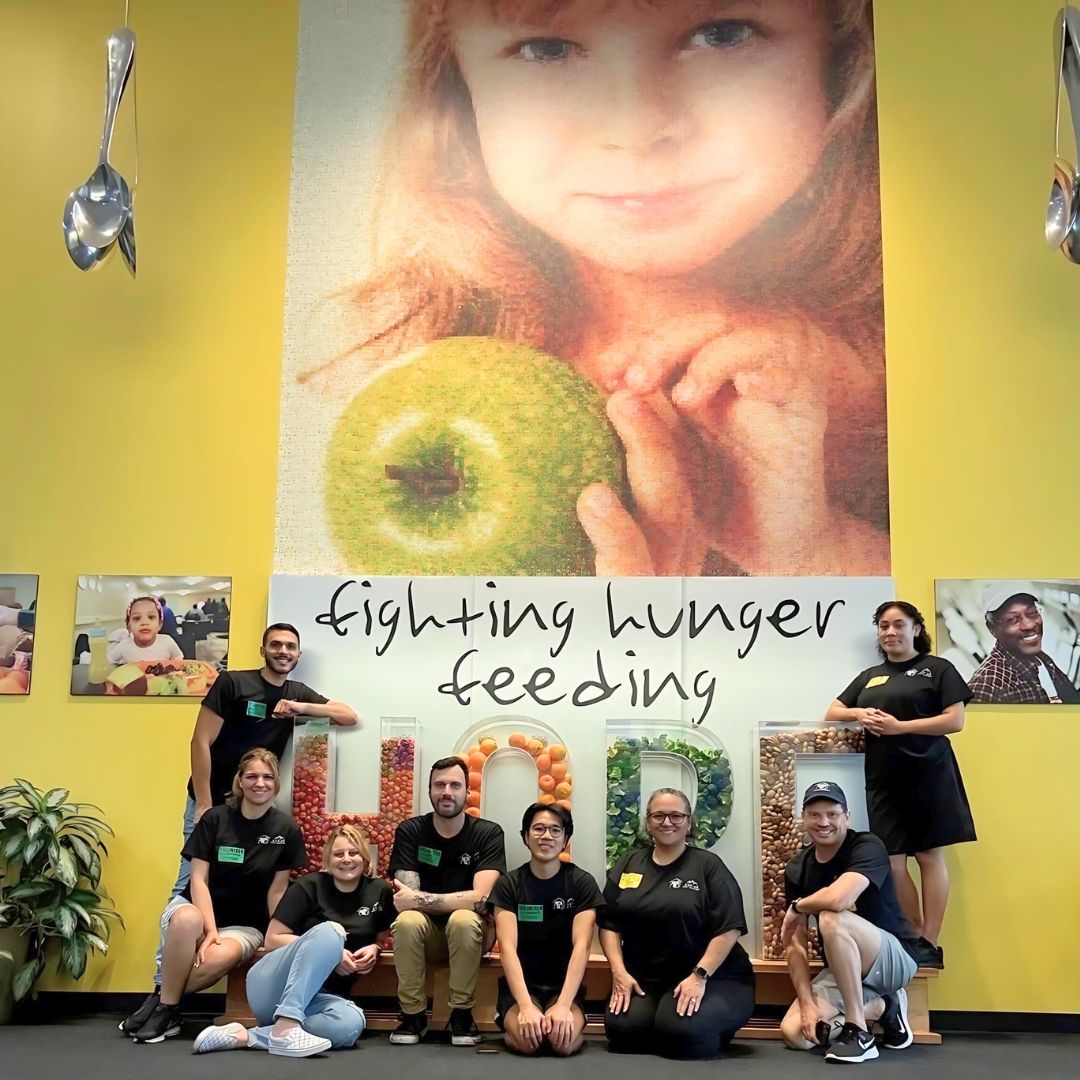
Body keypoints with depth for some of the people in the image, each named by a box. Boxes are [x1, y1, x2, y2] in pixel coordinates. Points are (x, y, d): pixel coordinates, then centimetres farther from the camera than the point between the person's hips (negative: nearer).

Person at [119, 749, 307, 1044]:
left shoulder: (287, 830, -4)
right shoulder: (215, 818, -5)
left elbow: (277, 891, 0)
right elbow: (199, 878, -8)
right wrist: (210, 928, -20)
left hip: (244, 925, 0)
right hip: (197, 908, 0)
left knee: (220, 958, -35)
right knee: (187, 920, -38)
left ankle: (161, 1001, -8)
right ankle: (168, 1008, -18)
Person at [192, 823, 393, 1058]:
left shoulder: (380, 892, 7)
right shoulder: (309, 886, -2)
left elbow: (384, 938, 19)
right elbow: (272, 940, -3)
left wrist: (374, 949, -5)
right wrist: (328, 951, -14)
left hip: (318, 997, 3)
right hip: (272, 987, -3)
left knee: (351, 1023, -36)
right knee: (330, 930, -32)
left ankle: (243, 1037, -27)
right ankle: (285, 1028, -39)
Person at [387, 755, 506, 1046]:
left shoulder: (488, 833, -11)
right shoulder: (409, 831, -6)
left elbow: (480, 899, -24)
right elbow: (406, 898, -16)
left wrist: (419, 899, -27)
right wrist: (457, 899, -28)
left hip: (470, 932, -1)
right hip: (427, 931, 1)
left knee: (463, 919, -35)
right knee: (407, 921, -32)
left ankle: (462, 1013, -14)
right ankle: (413, 1015, -12)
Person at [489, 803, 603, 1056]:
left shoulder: (582, 883, -3)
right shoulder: (508, 884, -2)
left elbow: (581, 946, -13)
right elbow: (508, 947, -14)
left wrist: (563, 1005, -27)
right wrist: (526, 1006, -29)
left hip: (564, 985, 0)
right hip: (521, 986, 1)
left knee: (563, 1040, -31)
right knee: (526, 1038, -30)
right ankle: (509, 1020, 4)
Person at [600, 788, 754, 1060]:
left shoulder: (709, 865, -1)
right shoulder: (628, 864, 11)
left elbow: (729, 929, -9)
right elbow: (609, 923, 8)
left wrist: (699, 976, -19)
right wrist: (619, 971, -7)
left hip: (712, 976, -3)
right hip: (644, 978, 3)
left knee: (682, 1031, -29)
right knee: (623, 1028, -24)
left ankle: (713, 1030, 5)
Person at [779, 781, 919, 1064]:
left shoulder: (867, 847, -19)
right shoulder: (797, 868, -1)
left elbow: (837, 898, -38)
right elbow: (795, 943, -3)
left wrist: (797, 907, -18)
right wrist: (807, 1002, -16)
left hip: (894, 958, -7)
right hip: (842, 970, 7)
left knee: (831, 919, -34)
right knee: (794, 1033, -14)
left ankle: (859, 1032, -22)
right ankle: (883, 1008, 7)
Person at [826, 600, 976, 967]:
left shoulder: (937, 669, 3)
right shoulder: (869, 676, 18)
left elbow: (955, 721, -7)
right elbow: (831, 713, 20)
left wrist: (899, 726, -14)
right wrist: (859, 713, -3)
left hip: (927, 772, -5)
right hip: (883, 776, 5)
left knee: (929, 854, -1)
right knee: (892, 860, 0)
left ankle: (930, 944, 3)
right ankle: (914, 938, 11)